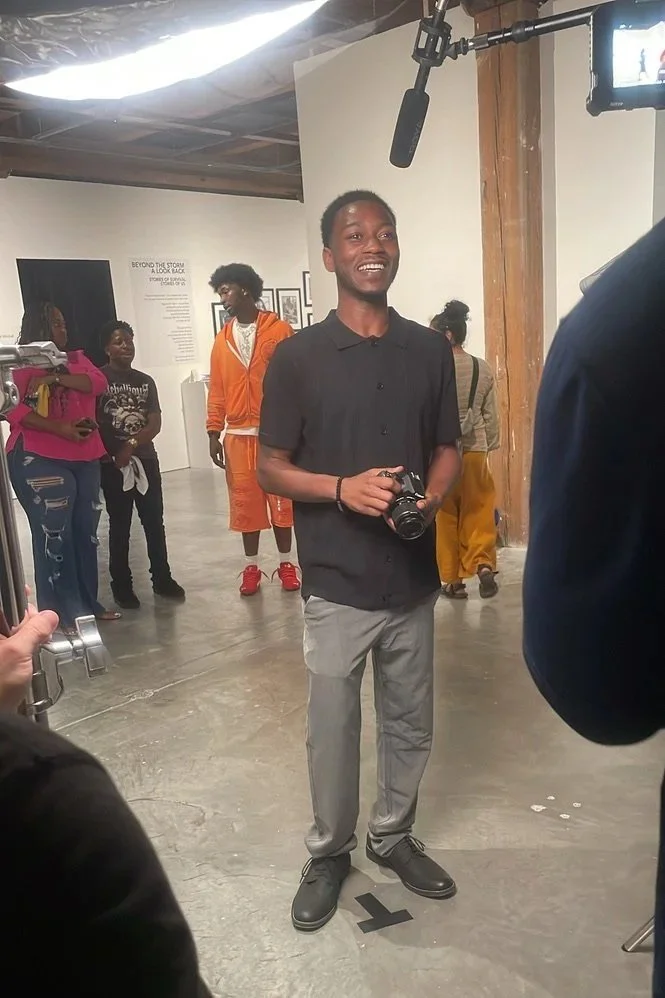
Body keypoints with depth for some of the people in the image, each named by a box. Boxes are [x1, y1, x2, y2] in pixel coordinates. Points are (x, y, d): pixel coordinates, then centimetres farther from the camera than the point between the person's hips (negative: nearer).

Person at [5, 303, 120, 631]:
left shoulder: (76, 358, 17)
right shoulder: (21, 365, -1)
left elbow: (97, 383, -2)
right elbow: (14, 409, -15)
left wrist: (55, 377, -14)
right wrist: (60, 429, -22)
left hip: (84, 459, 6)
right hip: (39, 460, -6)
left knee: (86, 531, 10)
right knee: (53, 535, -5)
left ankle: (87, 604, 21)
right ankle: (59, 614, 4)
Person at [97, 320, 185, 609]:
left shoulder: (146, 382, 10)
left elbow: (155, 424, 1)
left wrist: (131, 445, -13)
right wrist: (107, 454, -12)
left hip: (146, 460, 4)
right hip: (112, 465, -4)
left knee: (154, 523, 7)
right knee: (119, 527, 3)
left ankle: (162, 579, 18)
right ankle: (122, 586, 11)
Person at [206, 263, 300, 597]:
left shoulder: (279, 330, -2)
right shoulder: (222, 339, 9)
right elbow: (217, 390, 9)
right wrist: (214, 433, 4)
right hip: (238, 434, 3)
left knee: (281, 499, 4)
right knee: (245, 501, 7)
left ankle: (286, 563, 17)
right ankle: (251, 566, 18)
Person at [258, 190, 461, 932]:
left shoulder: (430, 350, 3)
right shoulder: (296, 356, -6)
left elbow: (446, 449, 10)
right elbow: (271, 468, -4)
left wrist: (429, 501, -12)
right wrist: (342, 489, -21)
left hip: (414, 579, 3)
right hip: (336, 585, -3)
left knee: (410, 724, 17)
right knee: (332, 730, 11)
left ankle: (393, 836, 41)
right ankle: (328, 852, 35)